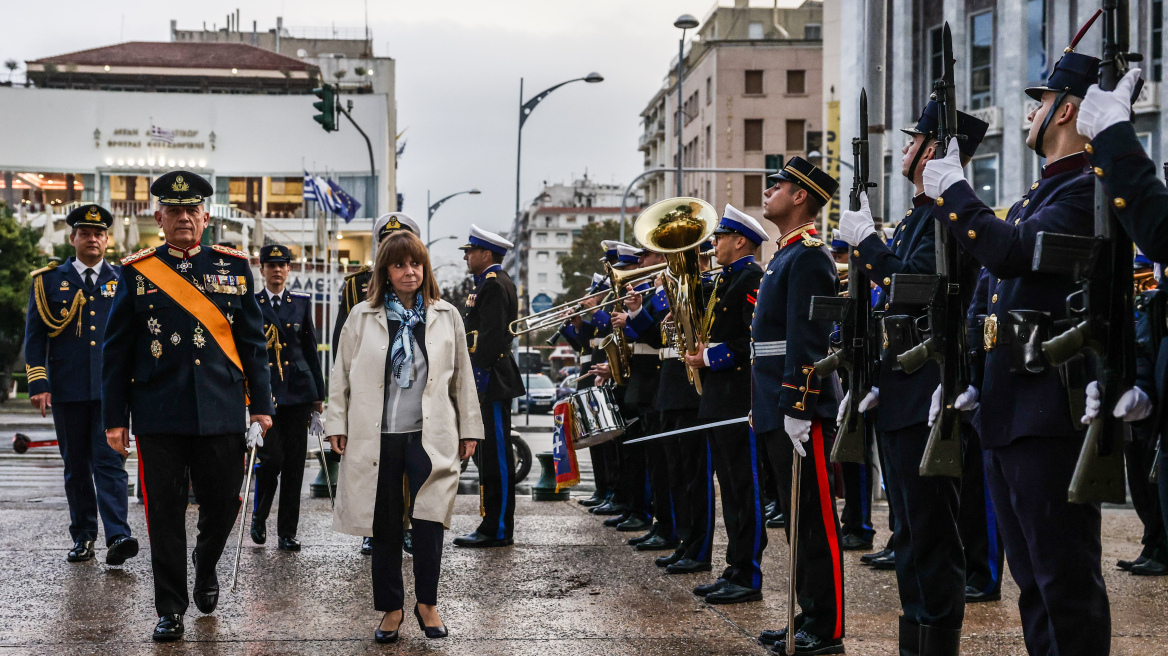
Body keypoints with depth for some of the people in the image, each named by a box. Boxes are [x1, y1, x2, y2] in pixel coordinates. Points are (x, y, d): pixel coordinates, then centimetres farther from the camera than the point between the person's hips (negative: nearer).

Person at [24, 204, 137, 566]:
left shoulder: (124, 279, 9)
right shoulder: (49, 280, 7)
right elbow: (34, 335, 5)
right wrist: (38, 383, -4)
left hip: (111, 387, -1)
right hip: (67, 389, 1)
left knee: (110, 461, -11)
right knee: (76, 466, 8)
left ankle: (118, 537, -20)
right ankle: (83, 537, 18)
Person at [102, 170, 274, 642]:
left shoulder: (234, 268, 7)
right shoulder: (137, 271, 4)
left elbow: (253, 343, 10)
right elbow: (116, 351, 5)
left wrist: (261, 404, 6)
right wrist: (115, 417, 1)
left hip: (222, 413, 1)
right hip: (159, 418, -1)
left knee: (222, 504, 7)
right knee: (165, 513, 2)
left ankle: (206, 564, 39)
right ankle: (170, 610, 12)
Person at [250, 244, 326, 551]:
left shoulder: (301, 302, 11)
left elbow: (311, 349, 14)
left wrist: (319, 394, 11)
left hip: (298, 390, 3)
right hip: (264, 392, -3)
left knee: (294, 462, 2)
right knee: (272, 457, -12)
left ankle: (287, 532, 9)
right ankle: (258, 518, 14)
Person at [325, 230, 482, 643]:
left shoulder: (446, 316, 8)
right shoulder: (362, 317, 6)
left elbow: (462, 376, 11)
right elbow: (342, 374, 8)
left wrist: (469, 430, 10)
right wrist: (337, 425, 3)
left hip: (429, 436, 0)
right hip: (377, 437, 0)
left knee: (428, 522, -8)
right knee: (385, 527, 5)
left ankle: (427, 602, 10)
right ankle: (391, 608, 17)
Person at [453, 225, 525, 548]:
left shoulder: (495, 284, -13)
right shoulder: (490, 282, 20)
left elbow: (491, 336, -21)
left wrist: (477, 377, -21)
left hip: (490, 384, -11)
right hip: (488, 383, 11)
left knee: (496, 456, -7)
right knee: (491, 455, 11)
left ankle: (498, 530, -5)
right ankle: (493, 525, 15)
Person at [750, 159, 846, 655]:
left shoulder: (809, 255, -12)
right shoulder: (786, 256, 19)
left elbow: (807, 339, -19)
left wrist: (796, 409, -23)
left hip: (801, 411, -10)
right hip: (779, 411, 10)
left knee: (815, 519, -5)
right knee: (798, 517, 13)